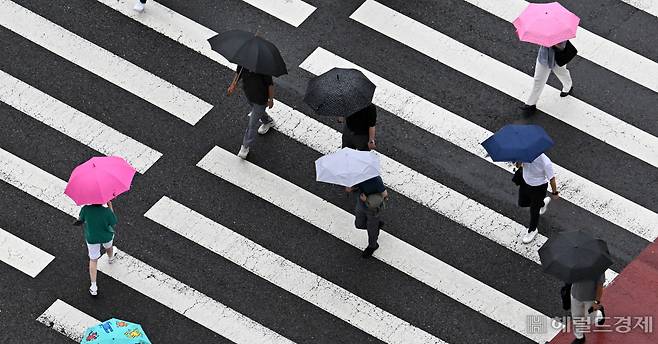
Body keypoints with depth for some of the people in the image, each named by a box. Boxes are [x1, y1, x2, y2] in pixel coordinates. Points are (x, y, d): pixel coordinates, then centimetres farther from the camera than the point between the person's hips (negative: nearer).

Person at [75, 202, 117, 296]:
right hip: (106, 237, -1)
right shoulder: (107, 211, -33)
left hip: (91, 238, 1)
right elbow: (113, 224, -15)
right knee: (108, 246, 36)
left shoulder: (86, 209, -30)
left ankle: (93, 286, 19)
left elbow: (80, 220, -12)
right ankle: (110, 258, 71)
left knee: (93, 260, 18)